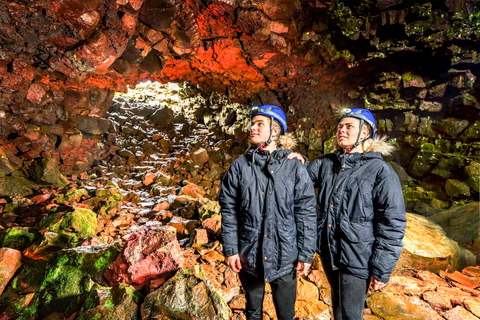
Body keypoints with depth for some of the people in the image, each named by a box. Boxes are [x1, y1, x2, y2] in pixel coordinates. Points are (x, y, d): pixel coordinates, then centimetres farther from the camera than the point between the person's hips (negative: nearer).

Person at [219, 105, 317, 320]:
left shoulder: (295, 168, -8)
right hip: (249, 256, 2)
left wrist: (306, 254, -4)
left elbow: (306, 213, -5)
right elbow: (229, 211, -2)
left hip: (284, 258, -1)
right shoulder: (239, 166, -4)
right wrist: (230, 249, -3)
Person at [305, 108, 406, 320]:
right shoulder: (327, 163, 2)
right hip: (328, 254, 5)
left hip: (357, 259, -5)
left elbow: (393, 223, -12)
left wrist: (382, 269, -11)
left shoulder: (380, 170, -13)